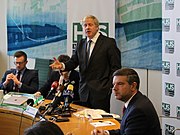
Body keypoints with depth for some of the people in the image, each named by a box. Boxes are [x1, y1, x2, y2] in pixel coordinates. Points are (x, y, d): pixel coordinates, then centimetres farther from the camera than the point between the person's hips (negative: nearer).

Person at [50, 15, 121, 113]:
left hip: (101, 91, -5)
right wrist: (62, 65, -10)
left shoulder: (109, 42, -2)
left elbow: (116, 67, -4)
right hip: (84, 92, 5)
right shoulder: (81, 44, 16)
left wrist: (109, 86, -11)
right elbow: (73, 61, 12)